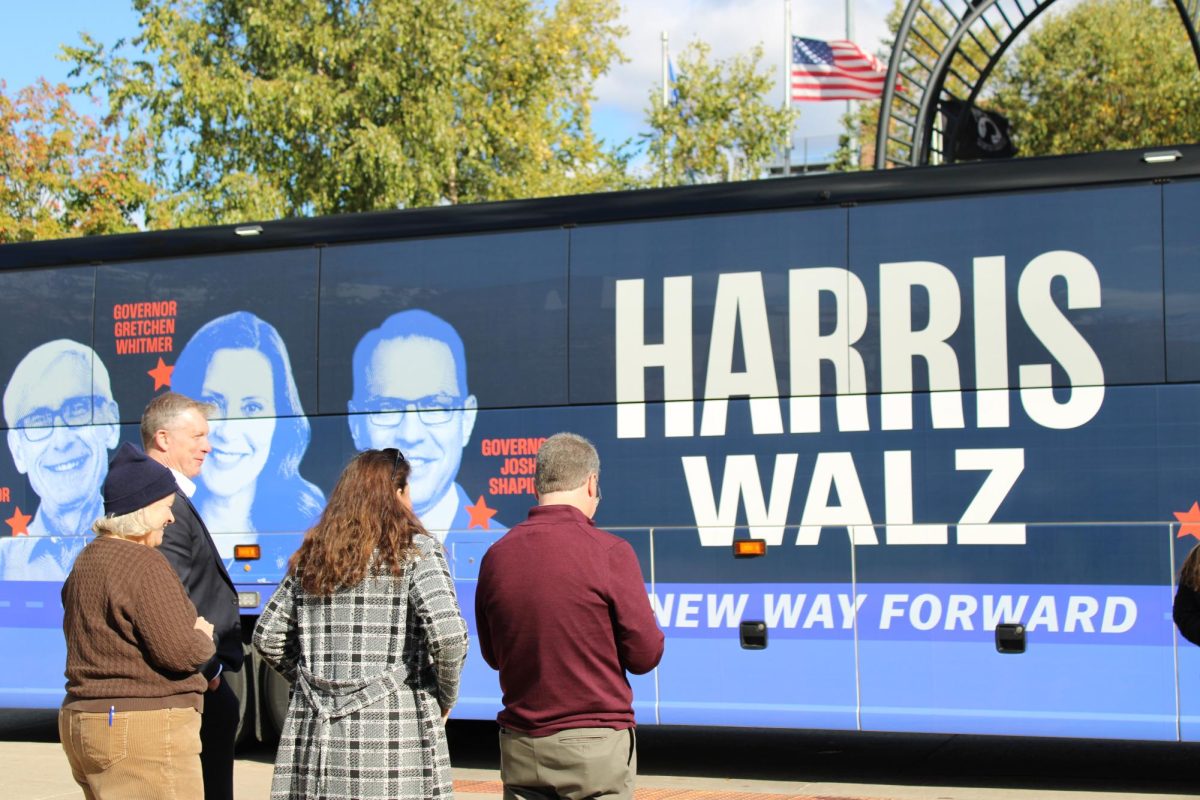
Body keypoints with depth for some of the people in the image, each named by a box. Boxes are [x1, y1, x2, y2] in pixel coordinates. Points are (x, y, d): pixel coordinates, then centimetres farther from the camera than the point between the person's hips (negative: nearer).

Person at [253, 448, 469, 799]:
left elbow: (267, 637, 14)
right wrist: (446, 698, 1)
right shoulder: (415, 549, -3)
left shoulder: (312, 555, 12)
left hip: (315, 732, 5)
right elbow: (448, 635, -15)